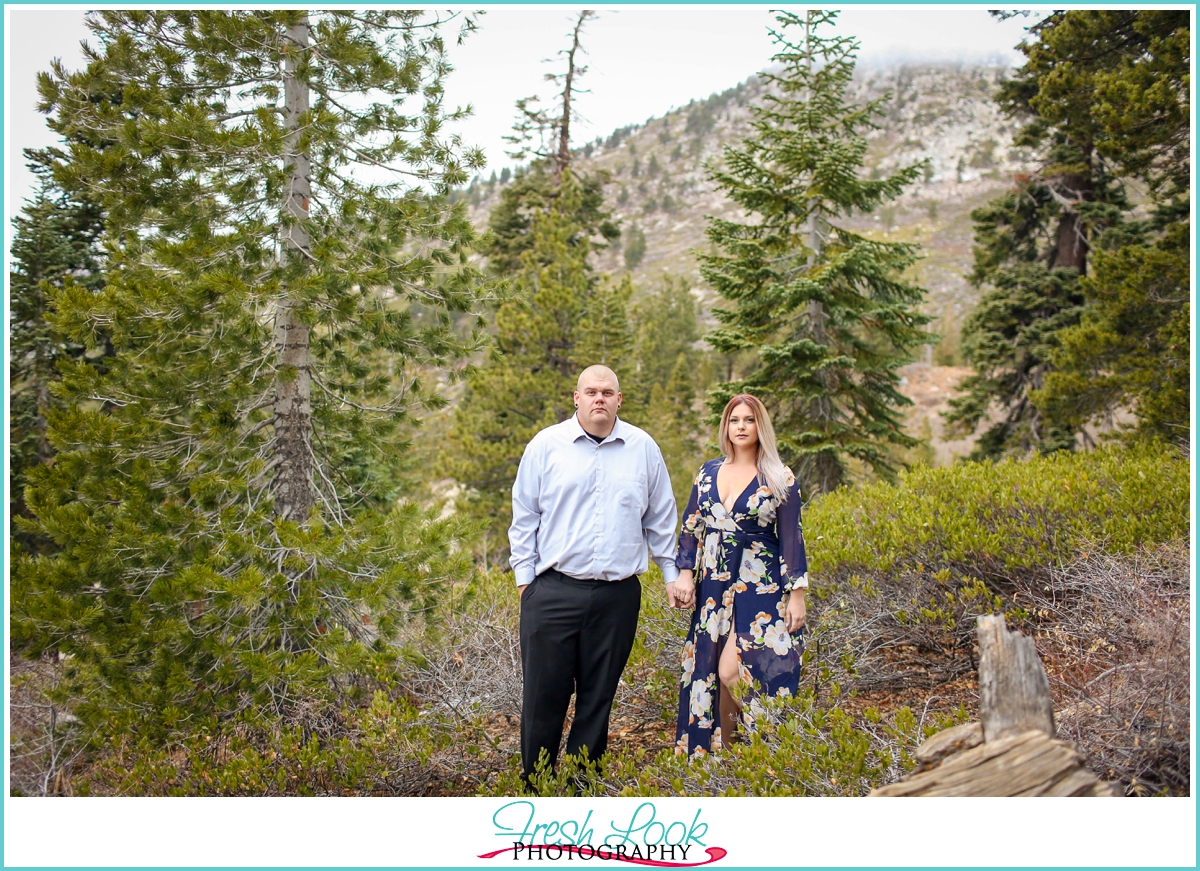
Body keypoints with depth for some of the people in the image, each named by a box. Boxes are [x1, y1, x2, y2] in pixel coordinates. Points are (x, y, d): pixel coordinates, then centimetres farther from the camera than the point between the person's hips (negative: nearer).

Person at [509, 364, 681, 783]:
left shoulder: (643, 449, 7)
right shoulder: (546, 445, 3)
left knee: (599, 697, 11)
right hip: (553, 591, -1)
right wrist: (524, 575, 2)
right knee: (544, 694, 2)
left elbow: (661, 520, 15)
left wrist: (672, 573, 14)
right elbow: (524, 516, 6)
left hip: (618, 595, 2)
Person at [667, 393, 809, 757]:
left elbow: (791, 538, -4)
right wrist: (685, 574, -1)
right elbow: (691, 526, 10)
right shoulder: (709, 472, 9)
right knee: (708, 673, 7)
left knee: (731, 672, -13)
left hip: (759, 589, -5)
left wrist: (797, 595, -7)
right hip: (713, 587, 5)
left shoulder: (780, 479, -3)